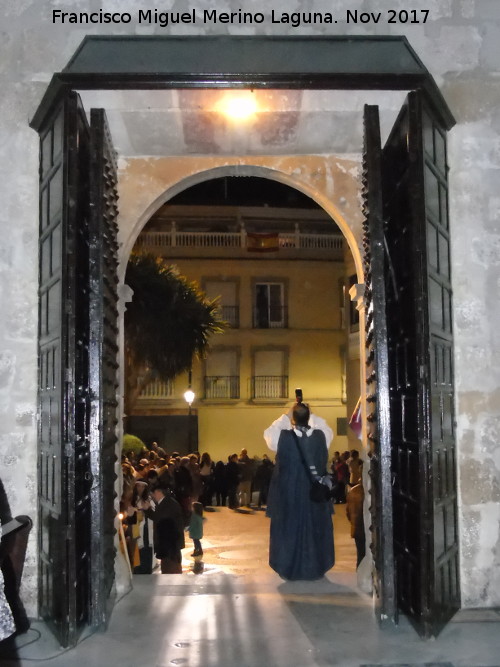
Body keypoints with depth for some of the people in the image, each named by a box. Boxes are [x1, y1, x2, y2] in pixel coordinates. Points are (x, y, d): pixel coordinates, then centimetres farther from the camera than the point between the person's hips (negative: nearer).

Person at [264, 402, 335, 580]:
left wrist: (284, 418, 14)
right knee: (315, 529, 13)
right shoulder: (320, 436, -10)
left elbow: (268, 433, 9)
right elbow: (327, 429, 16)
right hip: (315, 494, 1)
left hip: (287, 494, -1)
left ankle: (289, 569, 15)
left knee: (288, 530, 10)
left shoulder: (283, 437, -15)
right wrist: (309, 415, 16)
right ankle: (315, 568, 20)